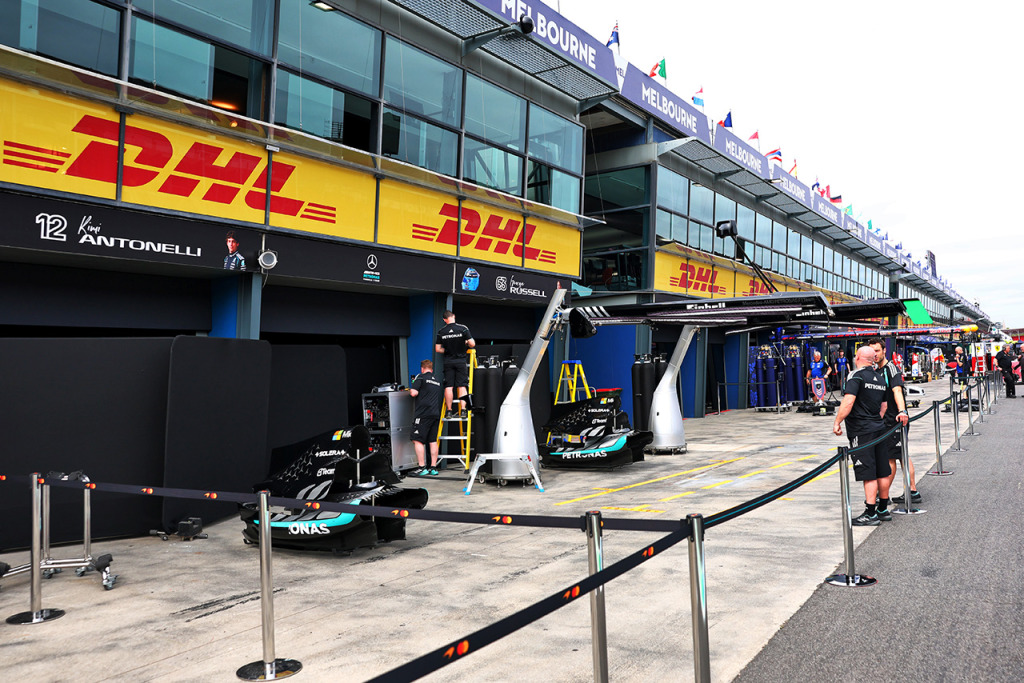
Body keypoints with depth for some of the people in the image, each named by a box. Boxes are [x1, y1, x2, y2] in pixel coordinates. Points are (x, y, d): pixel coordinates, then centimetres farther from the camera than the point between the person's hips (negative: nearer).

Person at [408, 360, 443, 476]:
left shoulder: (421, 377, -2)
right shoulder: (438, 381, 18)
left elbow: (414, 393, -11)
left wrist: (410, 390, 11)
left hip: (424, 413, -7)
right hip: (436, 413, 7)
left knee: (417, 440, -3)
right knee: (433, 441, 10)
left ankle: (422, 468, -8)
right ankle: (433, 468, 10)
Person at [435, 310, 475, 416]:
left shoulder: (441, 332, 0)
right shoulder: (463, 328, -7)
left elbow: (437, 349, 1)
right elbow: (472, 344, -10)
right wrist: (466, 344, 11)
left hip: (448, 361, 1)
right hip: (461, 361, -1)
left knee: (448, 387, 4)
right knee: (462, 386, 1)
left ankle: (449, 411, 4)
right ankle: (463, 410, -5)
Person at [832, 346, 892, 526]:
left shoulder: (856, 375, -12)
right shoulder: (880, 378, 14)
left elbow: (848, 401, -22)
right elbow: (883, 405, 21)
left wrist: (837, 422, -15)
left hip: (861, 431, -8)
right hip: (879, 429, 8)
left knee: (868, 474, -7)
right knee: (882, 472, 13)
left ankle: (870, 514, -5)